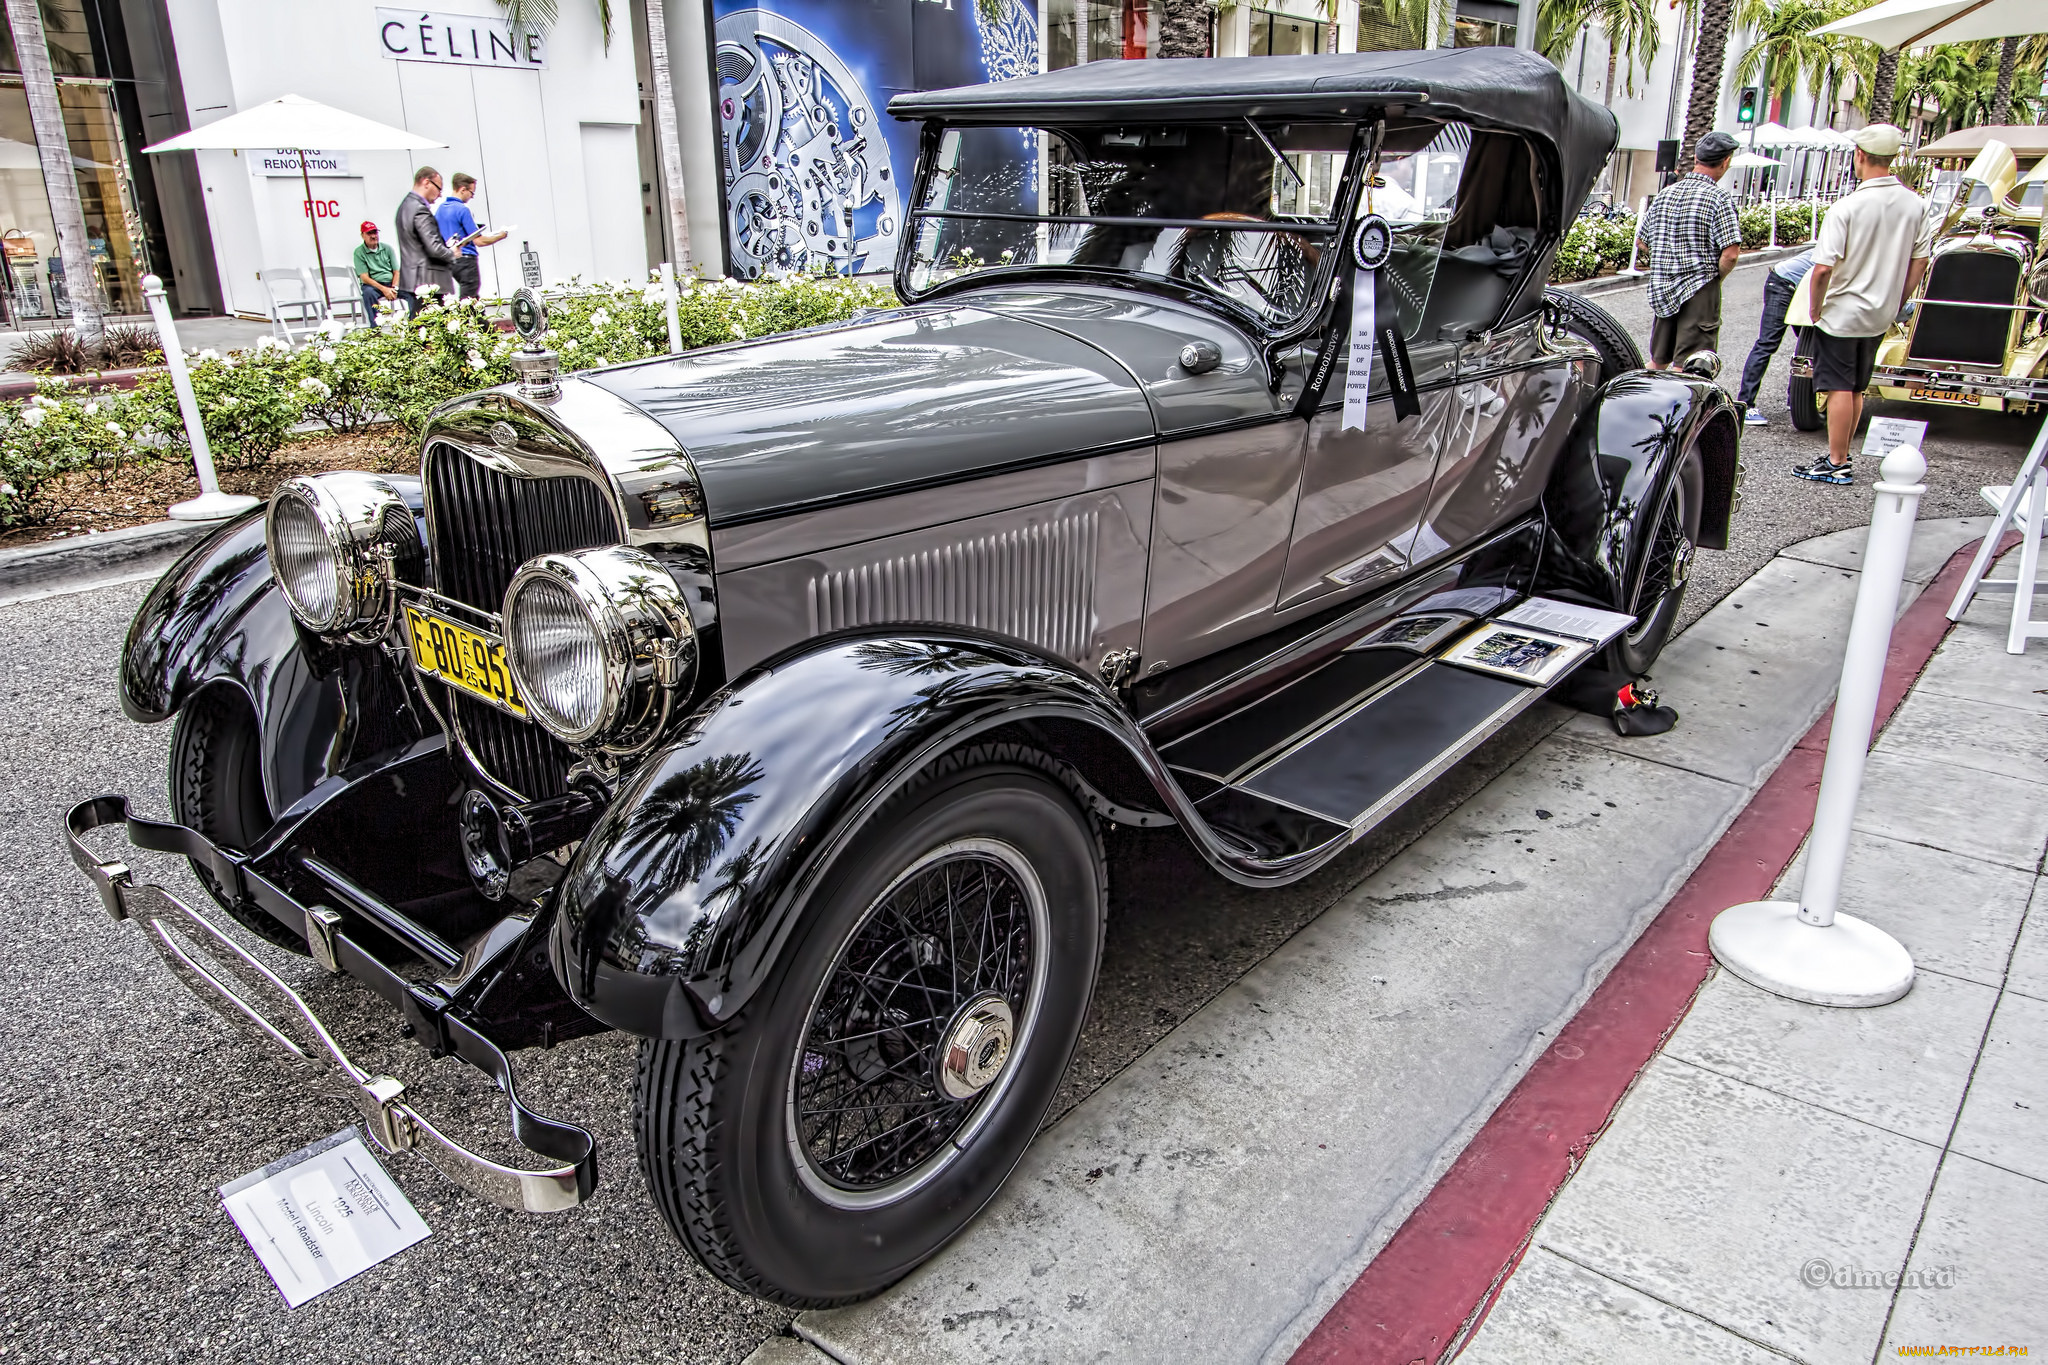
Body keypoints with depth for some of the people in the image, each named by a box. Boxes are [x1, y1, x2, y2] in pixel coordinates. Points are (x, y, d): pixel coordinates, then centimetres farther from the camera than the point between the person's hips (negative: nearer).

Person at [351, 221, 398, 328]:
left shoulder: (387, 248, 12)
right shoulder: (359, 252, 2)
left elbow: (396, 272, 8)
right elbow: (364, 278, -6)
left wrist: (394, 288, -13)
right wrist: (383, 289, -21)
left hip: (391, 283, 2)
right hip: (373, 285, -2)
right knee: (368, 292, -38)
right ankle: (375, 325, -40)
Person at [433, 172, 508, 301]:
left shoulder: (440, 208, 12)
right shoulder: (462, 210, -14)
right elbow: (478, 241, -15)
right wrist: (500, 236, -2)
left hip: (450, 261, 9)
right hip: (465, 260, -9)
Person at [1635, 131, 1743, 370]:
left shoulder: (1665, 193, 7)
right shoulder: (1719, 199, -11)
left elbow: (1641, 243, 13)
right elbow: (1730, 253, -18)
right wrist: (1716, 278, 0)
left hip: (1662, 289, 6)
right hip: (1700, 290, -6)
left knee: (1657, 362, 16)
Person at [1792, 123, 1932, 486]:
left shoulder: (1847, 207, -19)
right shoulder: (1914, 204, 0)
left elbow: (1823, 268, -23)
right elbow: (1920, 262, 6)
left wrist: (1815, 309, -10)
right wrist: (1895, 304, 16)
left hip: (1842, 314, -6)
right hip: (1880, 317, 6)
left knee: (1840, 389, -1)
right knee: (1856, 389, 16)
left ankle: (1837, 464, 3)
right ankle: (1840, 455, 24)